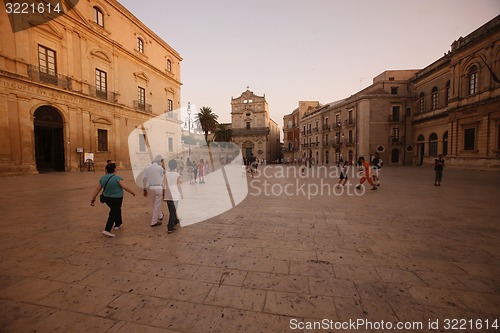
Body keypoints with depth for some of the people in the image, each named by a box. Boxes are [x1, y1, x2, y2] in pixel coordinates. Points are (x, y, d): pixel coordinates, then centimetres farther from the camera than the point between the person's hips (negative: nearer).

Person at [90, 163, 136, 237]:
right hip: (116, 199, -7)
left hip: (107, 198, 7)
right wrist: (132, 192, -9)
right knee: (113, 214, 2)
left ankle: (118, 224, 35)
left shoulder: (103, 178, 2)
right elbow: (125, 187, -22)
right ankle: (107, 230, -2)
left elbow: (97, 189, 5)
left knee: (117, 210, 24)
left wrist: (93, 198, 12)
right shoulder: (117, 178, -18)